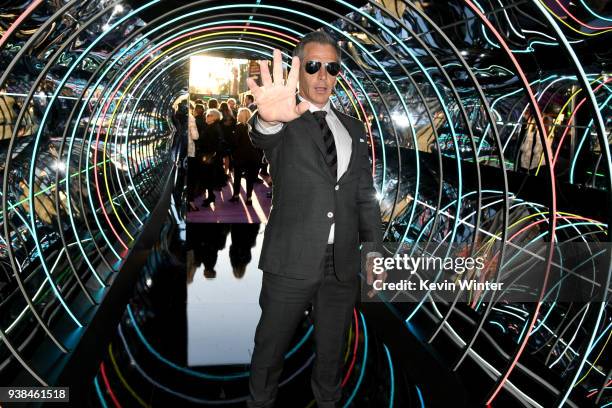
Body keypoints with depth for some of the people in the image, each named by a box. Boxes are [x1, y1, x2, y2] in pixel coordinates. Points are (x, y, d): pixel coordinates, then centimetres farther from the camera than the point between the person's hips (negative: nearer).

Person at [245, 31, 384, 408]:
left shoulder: (353, 128, 11)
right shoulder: (285, 124, -3)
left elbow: (365, 194, 12)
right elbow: (265, 138, -28)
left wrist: (373, 250, 4)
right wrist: (269, 119, -52)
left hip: (343, 264, 4)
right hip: (292, 260, -4)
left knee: (333, 348, 19)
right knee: (270, 348, 11)